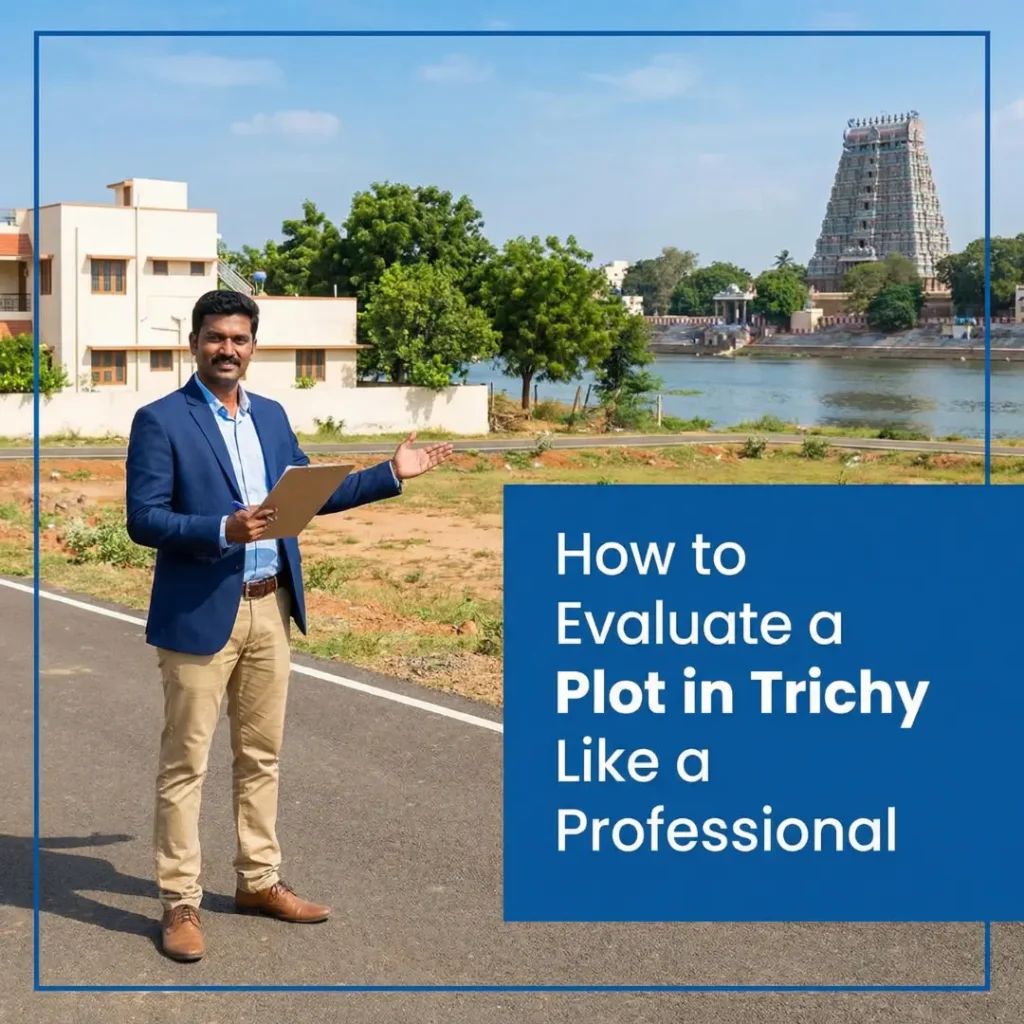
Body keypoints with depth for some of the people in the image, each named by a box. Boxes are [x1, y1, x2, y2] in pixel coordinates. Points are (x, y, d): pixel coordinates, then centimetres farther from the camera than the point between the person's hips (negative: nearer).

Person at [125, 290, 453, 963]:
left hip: (270, 609, 6)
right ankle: (181, 903, 10)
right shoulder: (160, 420, -8)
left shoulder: (272, 416, 11)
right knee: (186, 761, 1)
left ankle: (259, 881, 27)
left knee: (262, 754, 15)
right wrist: (224, 531, -26)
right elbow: (144, 520, -14)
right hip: (201, 613, -6)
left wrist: (391, 475, 15)